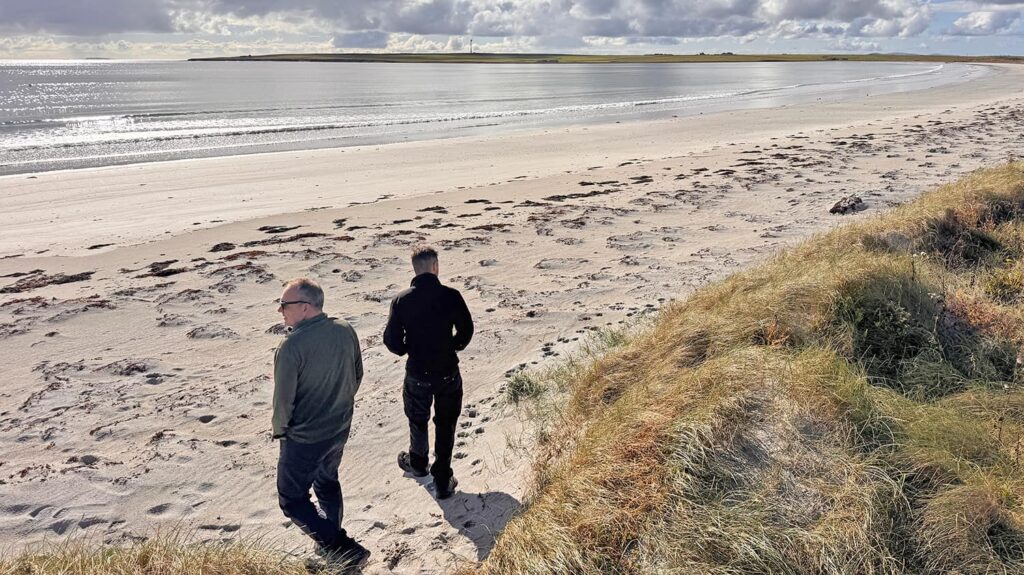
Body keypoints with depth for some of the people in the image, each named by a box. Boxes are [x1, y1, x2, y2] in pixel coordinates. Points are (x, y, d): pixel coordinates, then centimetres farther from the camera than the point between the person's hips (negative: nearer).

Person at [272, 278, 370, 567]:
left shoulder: (292, 346, -28)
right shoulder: (345, 331, -9)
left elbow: (284, 399, -19)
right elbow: (357, 374, 4)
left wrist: (279, 430, 0)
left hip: (305, 438, -7)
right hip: (340, 429, 7)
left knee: (292, 500, 12)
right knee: (327, 482, 28)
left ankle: (343, 549, 8)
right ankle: (334, 542, 43)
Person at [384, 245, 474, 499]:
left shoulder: (401, 301, -12)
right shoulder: (451, 296, -14)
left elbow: (392, 341, -8)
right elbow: (466, 331, -5)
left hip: (417, 373, 1)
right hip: (448, 372, -1)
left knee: (418, 421, 25)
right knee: (446, 425, 15)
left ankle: (417, 462, 49)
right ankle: (443, 481, 19)